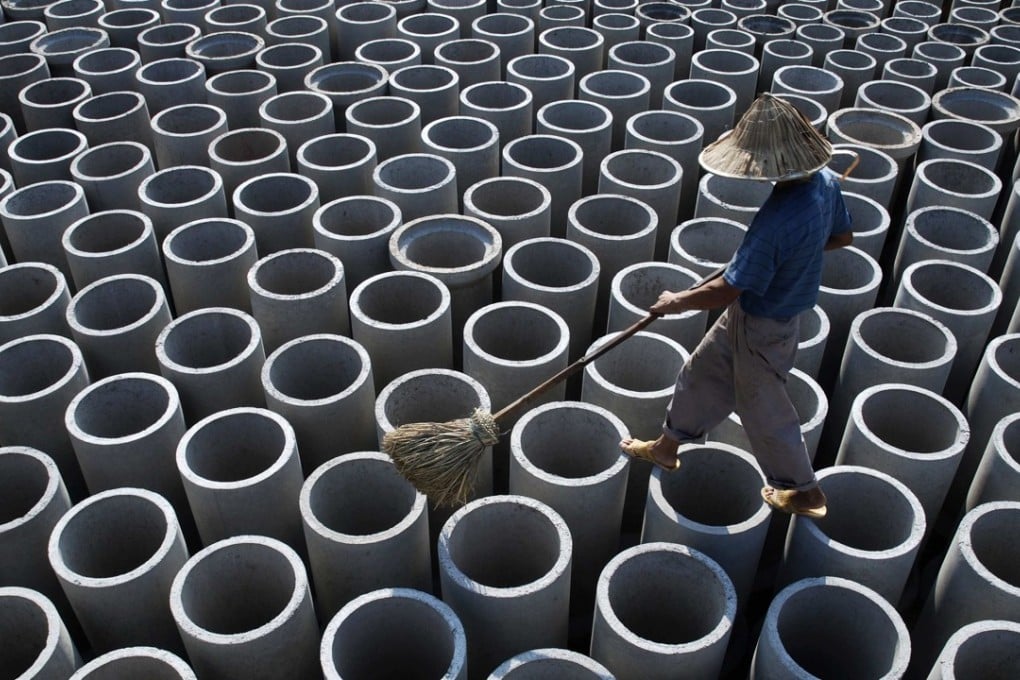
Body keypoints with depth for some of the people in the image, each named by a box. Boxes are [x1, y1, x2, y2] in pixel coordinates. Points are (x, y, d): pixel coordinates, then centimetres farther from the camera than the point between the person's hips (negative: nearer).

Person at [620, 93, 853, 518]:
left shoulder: (776, 223, -37)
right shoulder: (824, 181, -11)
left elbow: (726, 292, -29)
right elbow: (842, 236, 8)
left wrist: (676, 301, -13)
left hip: (762, 327, -9)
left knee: (763, 408, 13)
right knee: (702, 373, 22)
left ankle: (803, 491, 35)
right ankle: (668, 446, 43)